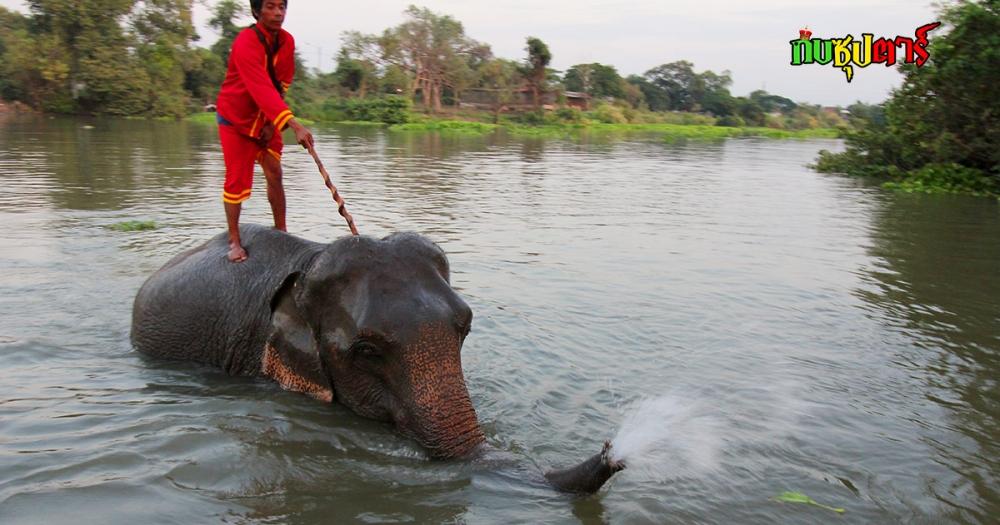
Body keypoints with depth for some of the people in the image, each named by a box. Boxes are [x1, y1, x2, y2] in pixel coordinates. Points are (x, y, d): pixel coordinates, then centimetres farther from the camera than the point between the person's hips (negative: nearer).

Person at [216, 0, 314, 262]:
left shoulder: (287, 41, -6)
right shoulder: (246, 43, -27)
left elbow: (282, 84, 2)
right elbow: (262, 89, -38)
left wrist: (273, 122, -6)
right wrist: (294, 126, -47)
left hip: (267, 119, 6)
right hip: (236, 117, -5)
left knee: (275, 175, 5)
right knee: (237, 179, -3)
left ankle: (281, 231, 16)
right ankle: (234, 241, 8)